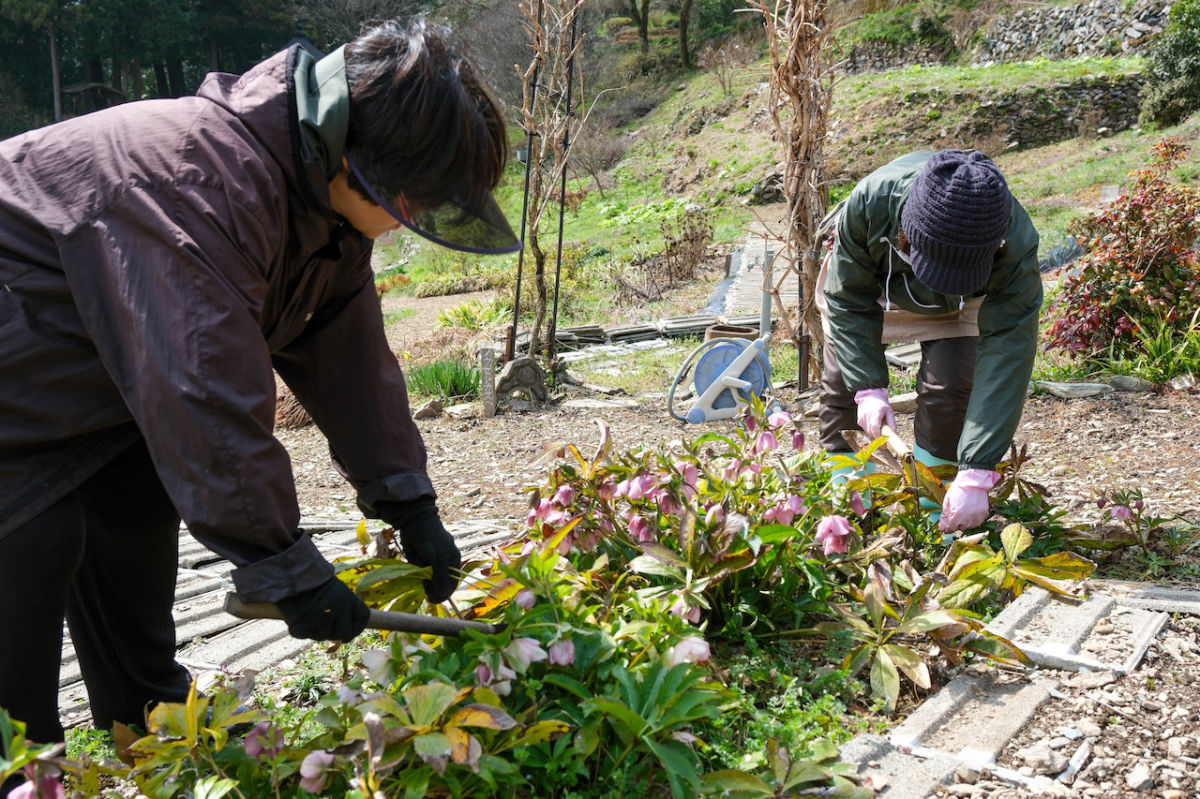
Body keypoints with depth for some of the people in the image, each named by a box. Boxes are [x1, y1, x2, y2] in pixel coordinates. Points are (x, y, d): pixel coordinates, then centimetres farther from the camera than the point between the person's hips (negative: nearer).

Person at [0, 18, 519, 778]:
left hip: (106, 373, 9)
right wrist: (292, 573, -31)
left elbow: (349, 354, -3)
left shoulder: (329, 193, -7)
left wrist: (411, 506, -6)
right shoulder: (204, 182, -36)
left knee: (138, 532, 14)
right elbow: (210, 402, -39)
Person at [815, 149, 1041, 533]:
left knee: (948, 386, -17)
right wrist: (868, 389, -32)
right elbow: (848, 300, -25)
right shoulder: (869, 201, -42)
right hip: (871, 279, 1)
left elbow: (1007, 354, -41)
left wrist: (976, 474, -46)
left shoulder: (1015, 246, -42)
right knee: (842, 379, -5)